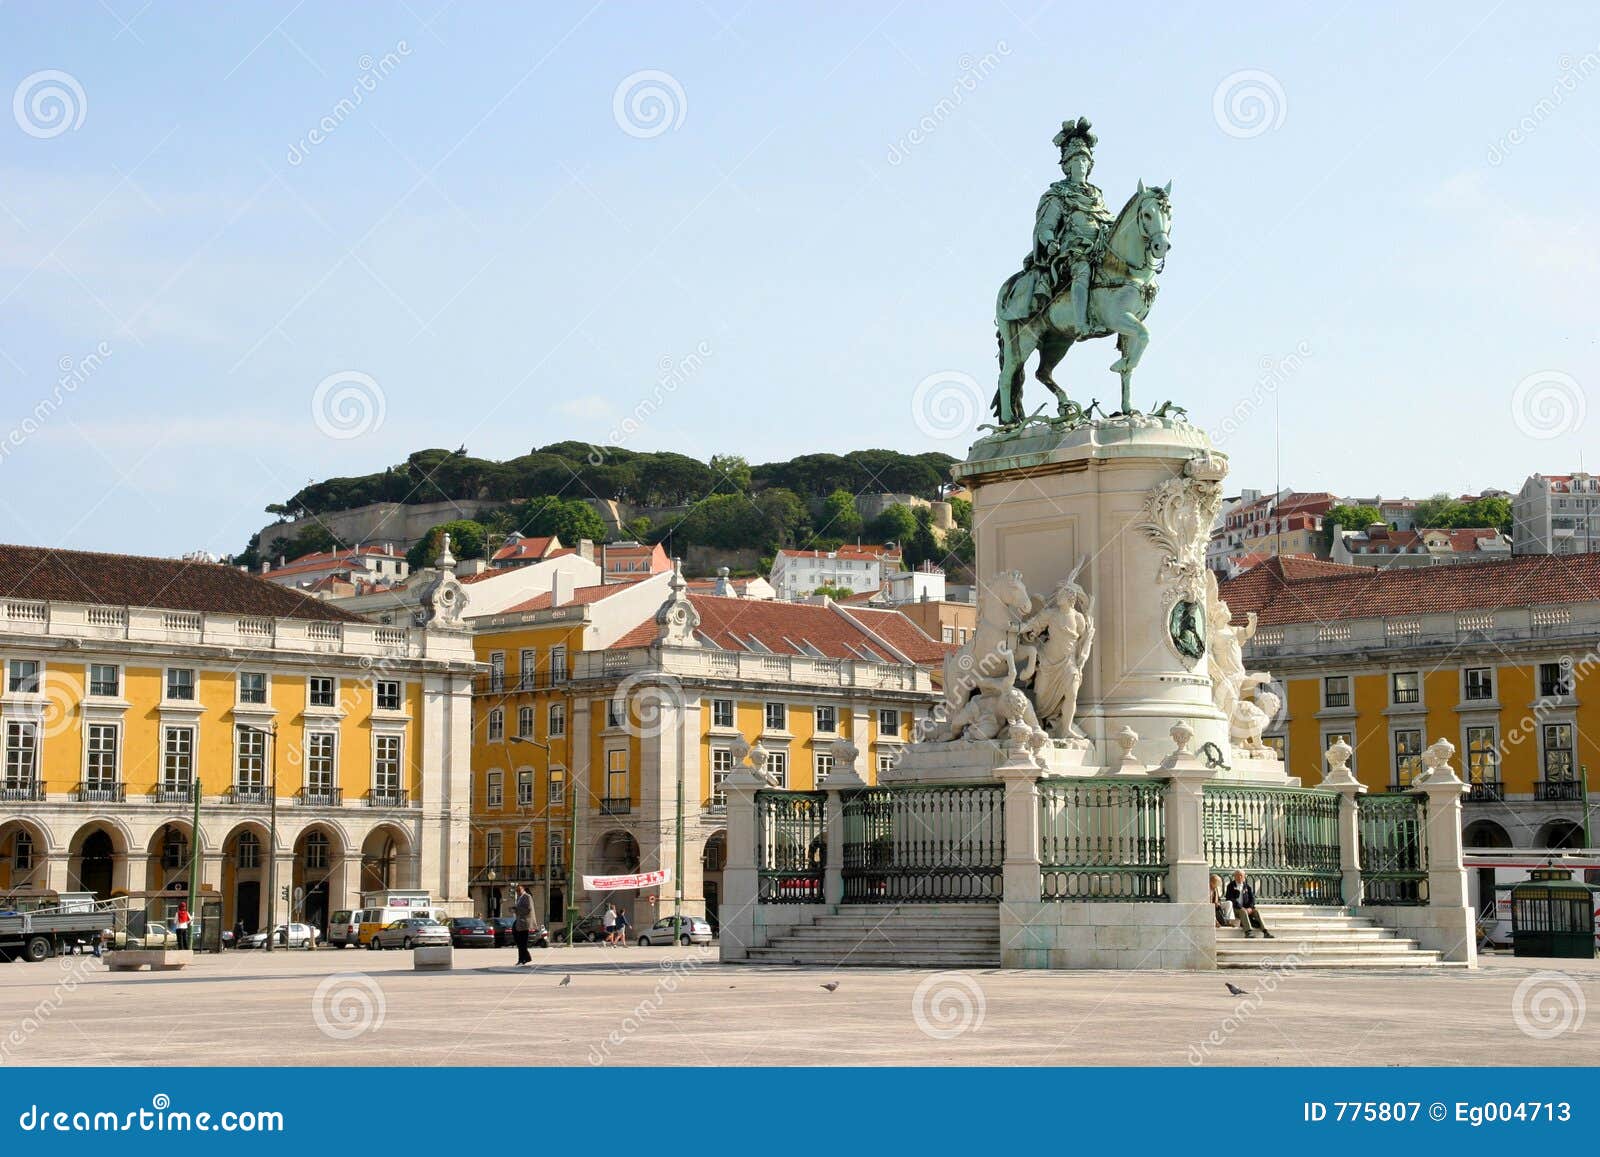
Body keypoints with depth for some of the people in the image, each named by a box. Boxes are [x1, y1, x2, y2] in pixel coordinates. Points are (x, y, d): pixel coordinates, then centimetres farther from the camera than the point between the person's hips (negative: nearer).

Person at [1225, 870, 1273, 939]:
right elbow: (1231, 899, -8)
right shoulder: (1231, 886, 4)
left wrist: (1250, 907, -12)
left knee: (1256, 912, -22)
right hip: (1235, 908, -4)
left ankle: (1265, 932, -32)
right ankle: (1248, 932, -49)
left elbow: (1252, 898, 8)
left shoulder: (1247, 887, 16)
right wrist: (1240, 907, -19)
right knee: (1243, 912, -35)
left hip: (1246, 908, 4)